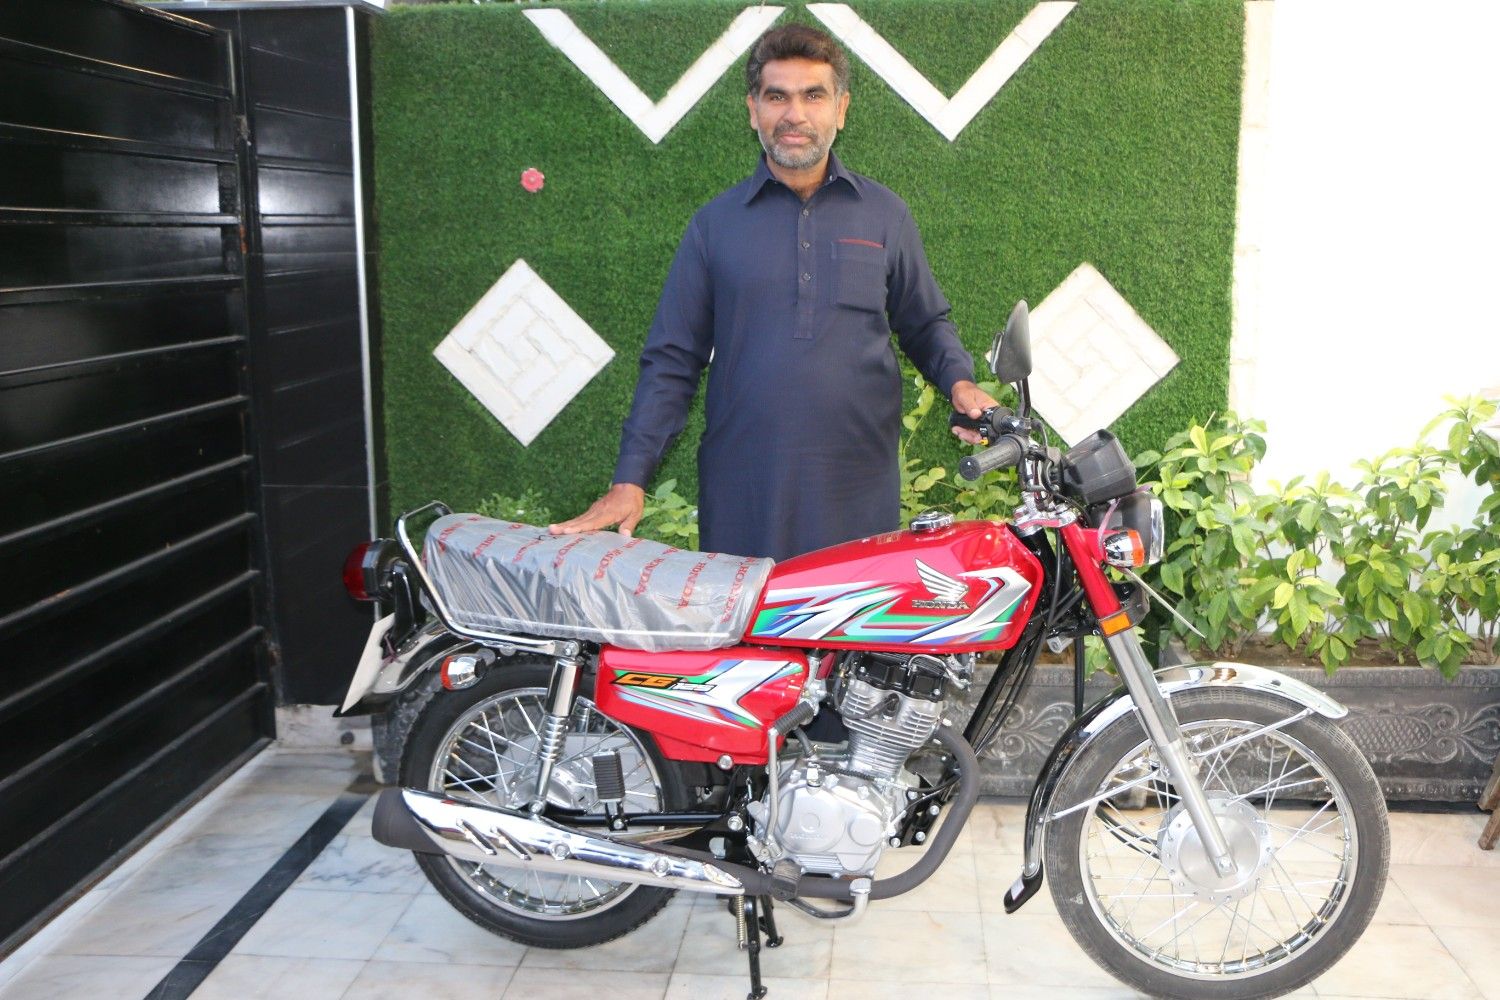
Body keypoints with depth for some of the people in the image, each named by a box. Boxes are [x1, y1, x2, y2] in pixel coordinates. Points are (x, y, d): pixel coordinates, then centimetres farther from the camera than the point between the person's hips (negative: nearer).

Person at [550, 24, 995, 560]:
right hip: (742, 497, 0)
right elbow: (672, 359, 5)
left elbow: (926, 325, 17)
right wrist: (630, 480, -2)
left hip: (859, 496, 1)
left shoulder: (885, 215, 9)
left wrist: (959, 382, -4)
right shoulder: (714, 223, 7)